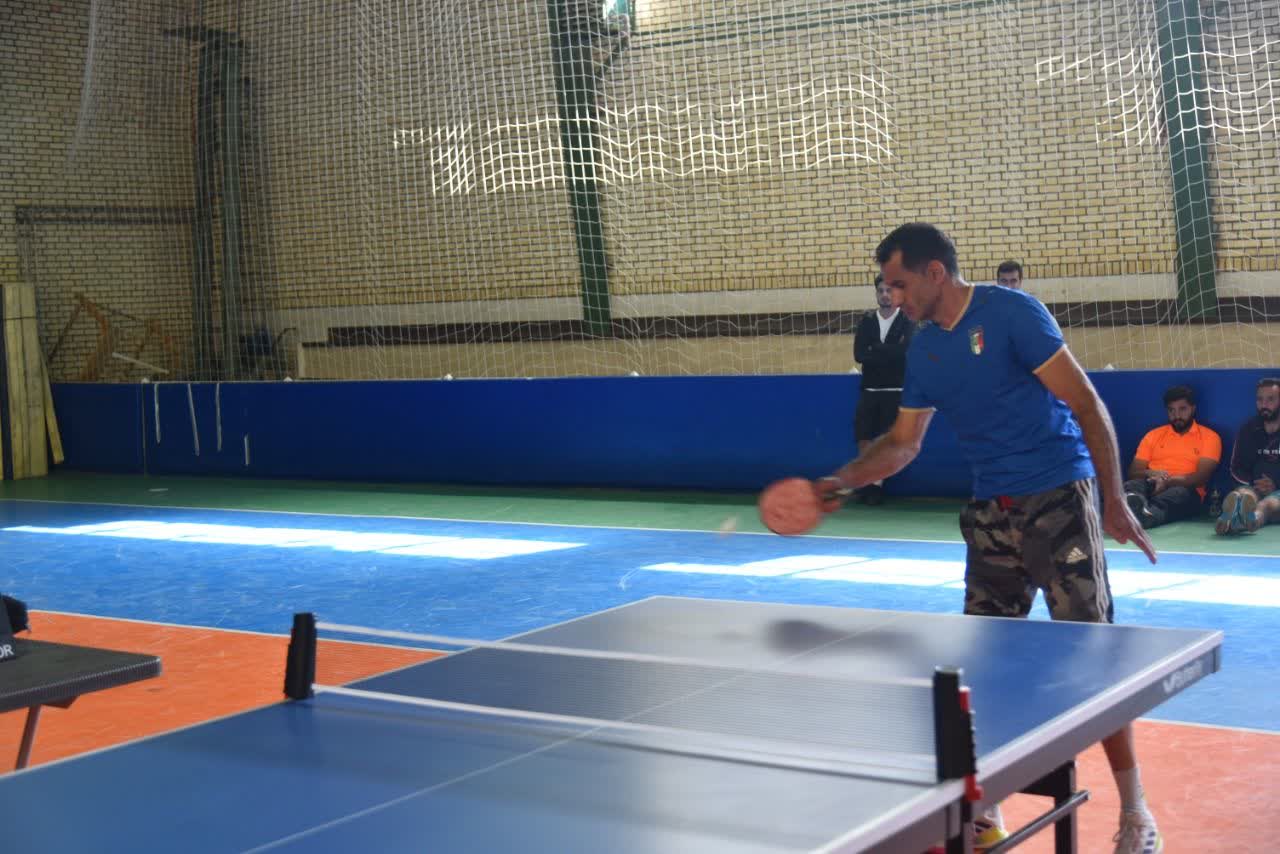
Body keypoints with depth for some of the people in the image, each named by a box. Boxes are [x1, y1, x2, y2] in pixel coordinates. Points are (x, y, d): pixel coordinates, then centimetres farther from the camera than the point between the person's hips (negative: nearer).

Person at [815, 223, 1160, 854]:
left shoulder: (1010, 313, -11)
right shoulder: (923, 349, 10)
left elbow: (1086, 404, -11)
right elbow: (904, 441, 19)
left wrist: (1114, 500, -16)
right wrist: (841, 482, 5)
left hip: (1059, 500, -6)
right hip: (991, 513, 6)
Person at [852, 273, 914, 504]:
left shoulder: (907, 321, 0)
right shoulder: (866, 321, 9)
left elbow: (904, 351, -17)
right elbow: (859, 354, -3)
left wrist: (875, 349, -9)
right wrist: (890, 353, -11)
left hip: (895, 390, -3)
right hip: (869, 389, 4)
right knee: (863, 436, -1)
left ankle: (878, 483, 4)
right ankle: (868, 481, 9)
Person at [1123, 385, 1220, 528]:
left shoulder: (1209, 437, 12)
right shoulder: (1154, 435, 22)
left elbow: (1202, 476, -2)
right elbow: (1133, 472, 15)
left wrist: (1168, 482, -19)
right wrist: (1150, 473, -10)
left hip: (1185, 489, -3)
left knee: (1178, 494, -40)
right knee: (1129, 486, -33)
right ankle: (1134, 504, -71)